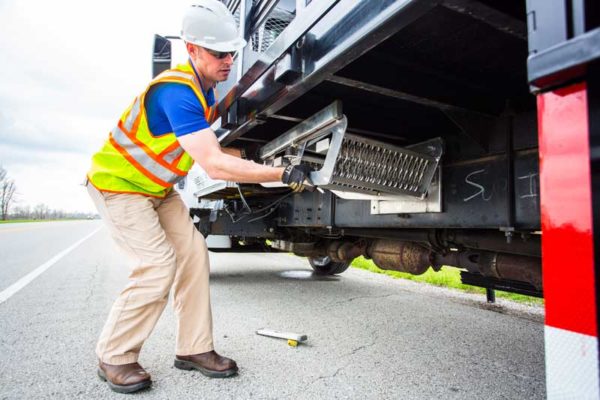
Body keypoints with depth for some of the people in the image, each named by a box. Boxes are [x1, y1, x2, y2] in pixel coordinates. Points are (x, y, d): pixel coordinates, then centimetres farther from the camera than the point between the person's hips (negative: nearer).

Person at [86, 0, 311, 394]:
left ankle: (195, 348, 8)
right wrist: (282, 174, -33)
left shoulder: (206, 91, 2)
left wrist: (251, 156, -1)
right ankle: (115, 357, 4)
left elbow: (209, 149, 10)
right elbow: (214, 166, -36)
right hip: (119, 184, -8)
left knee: (192, 253, -2)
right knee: (158, 264, -17)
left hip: (158, 189, 8)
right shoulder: (177, 91, -29)